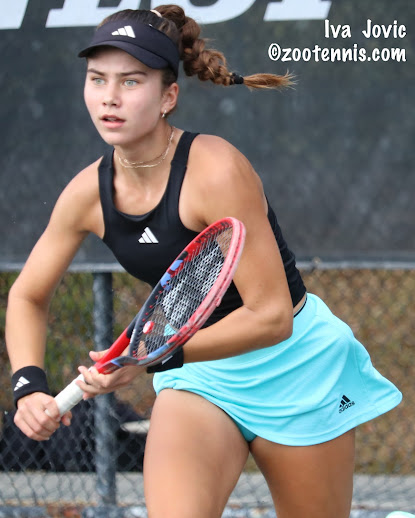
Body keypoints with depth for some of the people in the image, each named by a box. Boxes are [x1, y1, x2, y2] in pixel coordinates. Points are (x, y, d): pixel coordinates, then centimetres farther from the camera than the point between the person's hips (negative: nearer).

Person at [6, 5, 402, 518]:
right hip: (196, 376, 4)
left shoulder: (215, 170, -25)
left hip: (293, 366, -3)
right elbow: (27, 296, 8)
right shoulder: (87, 192, -8)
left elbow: (271, 316, -25)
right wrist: (29, 384, -10)